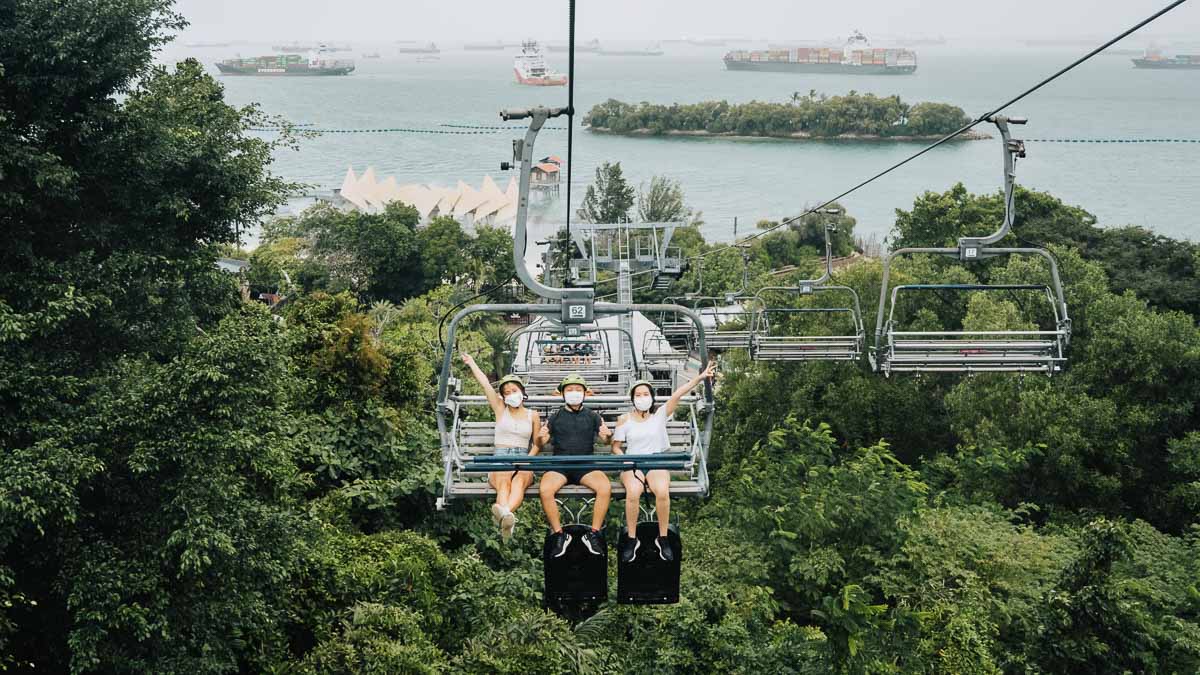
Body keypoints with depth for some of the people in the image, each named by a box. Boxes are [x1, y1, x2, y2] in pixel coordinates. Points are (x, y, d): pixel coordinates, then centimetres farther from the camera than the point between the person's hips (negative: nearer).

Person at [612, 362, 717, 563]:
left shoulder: (660, 414, 7)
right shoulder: (625, 419, 8)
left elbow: (678, 394, -6)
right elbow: (616, 447, 11)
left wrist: (700, 377, -15)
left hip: (657, 463, 0)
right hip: (632, 464, 0)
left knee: (662, 491, -34)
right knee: (633, 492, -35)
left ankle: (663, 538, -16)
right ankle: (632, 539, -20)